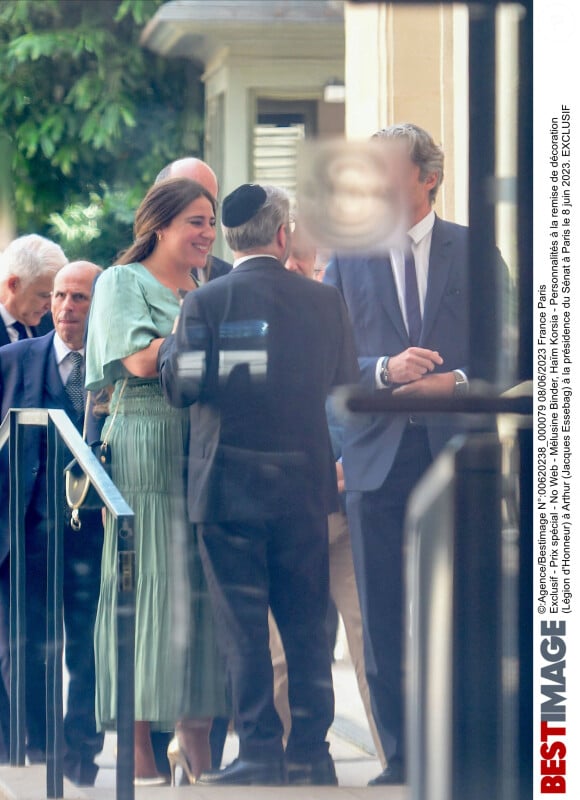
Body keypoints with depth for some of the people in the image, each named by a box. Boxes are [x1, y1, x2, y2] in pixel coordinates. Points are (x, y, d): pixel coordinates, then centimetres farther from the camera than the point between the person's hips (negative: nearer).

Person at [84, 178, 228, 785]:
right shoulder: (124, 282, 2)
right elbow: (142, 358, -12)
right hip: (146, 446, -6)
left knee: (202, 587, 0)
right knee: (148, 585, -8)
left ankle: (196, 736, 2)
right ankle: (138, 745, -7)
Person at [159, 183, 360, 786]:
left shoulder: (205, 304, -8)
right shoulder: (324, 302, 0)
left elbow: (182, 387, -10)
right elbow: (346, 390, 5)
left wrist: (168, 345, 9)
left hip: (229, 487, -2)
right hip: (305, 487, 2)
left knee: (243, 628, 2)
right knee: (306, 625, 9)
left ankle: (260, 754, 0)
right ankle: (310, 753, 10)